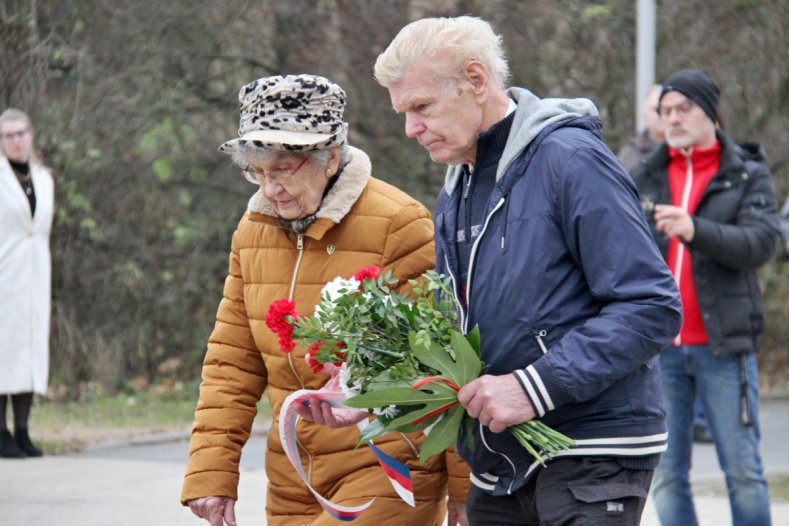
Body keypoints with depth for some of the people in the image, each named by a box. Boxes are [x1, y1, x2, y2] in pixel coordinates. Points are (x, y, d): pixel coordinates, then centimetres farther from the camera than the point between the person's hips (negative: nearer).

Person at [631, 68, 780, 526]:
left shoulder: (748, 175, 5)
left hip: (723, 345, -3)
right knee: (665, 474, 4)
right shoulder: (646, 178, 13)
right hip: (659, 349, 3)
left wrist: (694, 230, -26)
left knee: (743, 471, -1)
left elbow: (762, 243, -11)